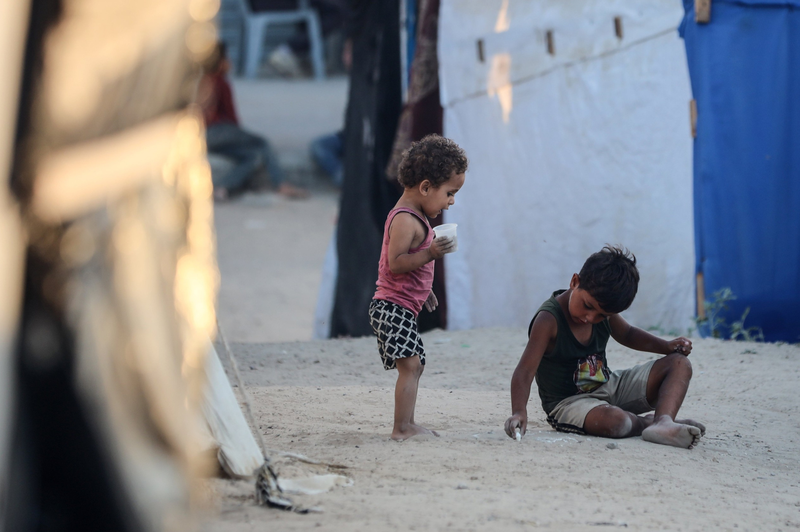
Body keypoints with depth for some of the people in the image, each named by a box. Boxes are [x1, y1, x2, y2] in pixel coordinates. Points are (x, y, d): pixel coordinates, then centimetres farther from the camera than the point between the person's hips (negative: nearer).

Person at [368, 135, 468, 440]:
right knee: (410, 364, -16)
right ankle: (402, 427, -19)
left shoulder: (415, 217, 16)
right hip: (393, 307, -11)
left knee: (414, 366, 14)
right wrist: (430, 253, -28)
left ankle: (407, 425, 19)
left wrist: (424, 289, 30)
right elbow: (395, 263, -26)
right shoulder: (405, 220, -18)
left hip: (403, 307, 11)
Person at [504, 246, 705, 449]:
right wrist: (519, 412, -47)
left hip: (609, 387, 8)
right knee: (615, 421, -41)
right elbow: (525, 371, -30)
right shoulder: (549, 320, -23)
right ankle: (647, 422, -6)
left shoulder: (603, 309, -1)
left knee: (679, 364, -3)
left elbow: (627, 334, 21)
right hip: (568, 402, -8)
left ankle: (663, 424, -28)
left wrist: (667, 346, 4)